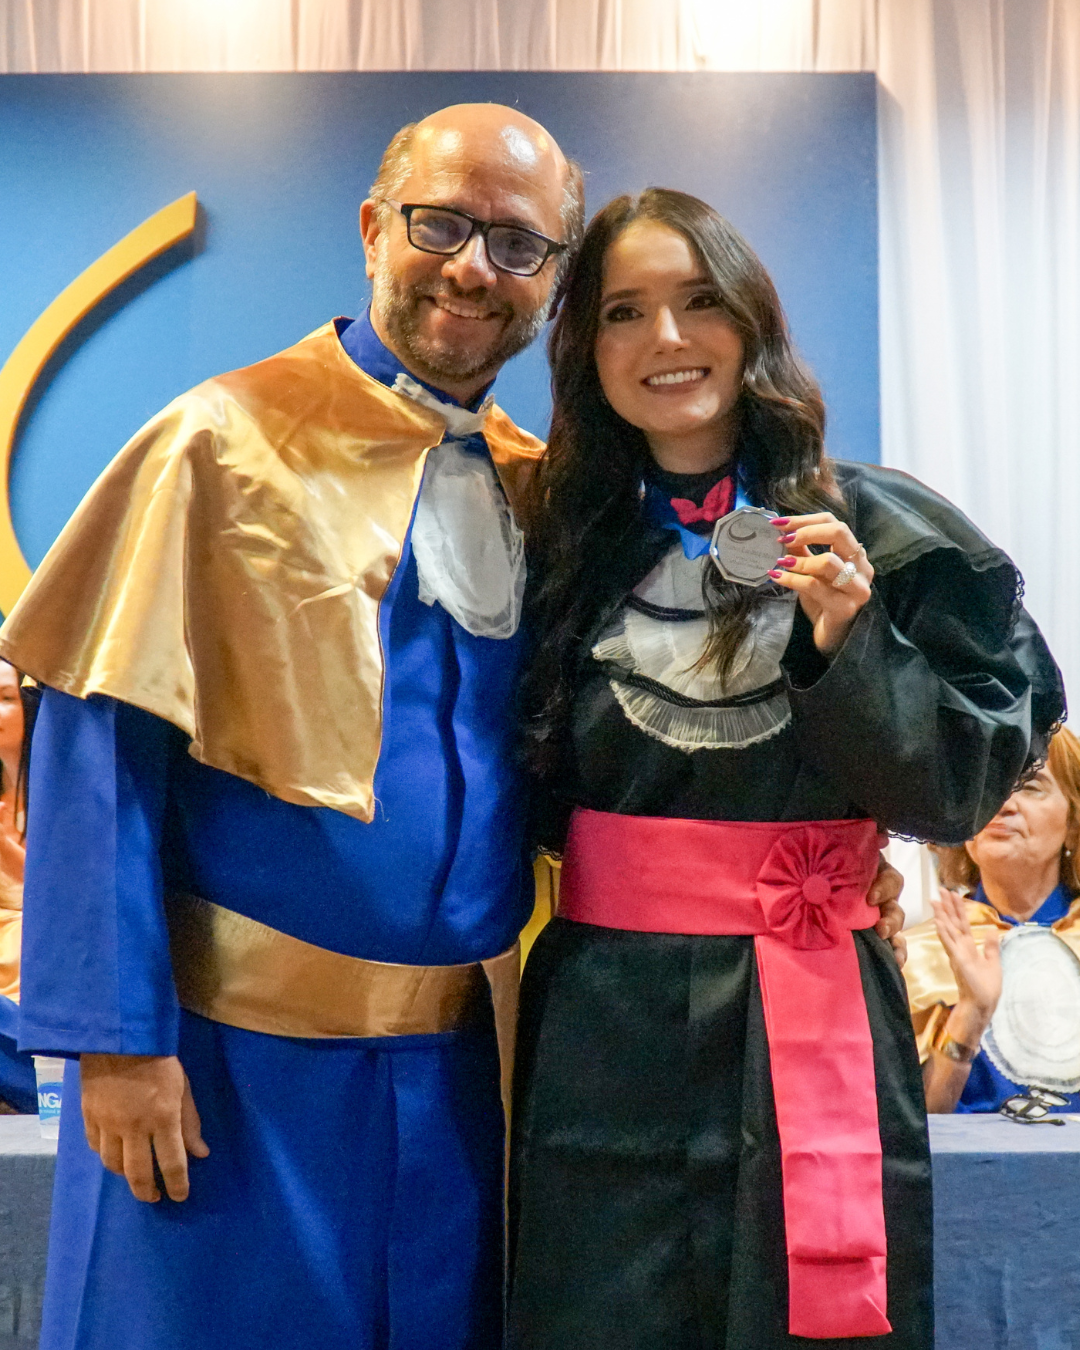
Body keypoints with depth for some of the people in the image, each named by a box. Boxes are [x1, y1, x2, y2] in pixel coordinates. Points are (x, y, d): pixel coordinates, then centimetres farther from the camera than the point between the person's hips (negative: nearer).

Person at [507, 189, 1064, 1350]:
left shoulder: (878, 530, -2)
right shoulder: (569, 545, 6)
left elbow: (963, 786, -5)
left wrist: (852, 645, -17)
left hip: (811, 1032, -2)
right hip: (603, 1036, 2)